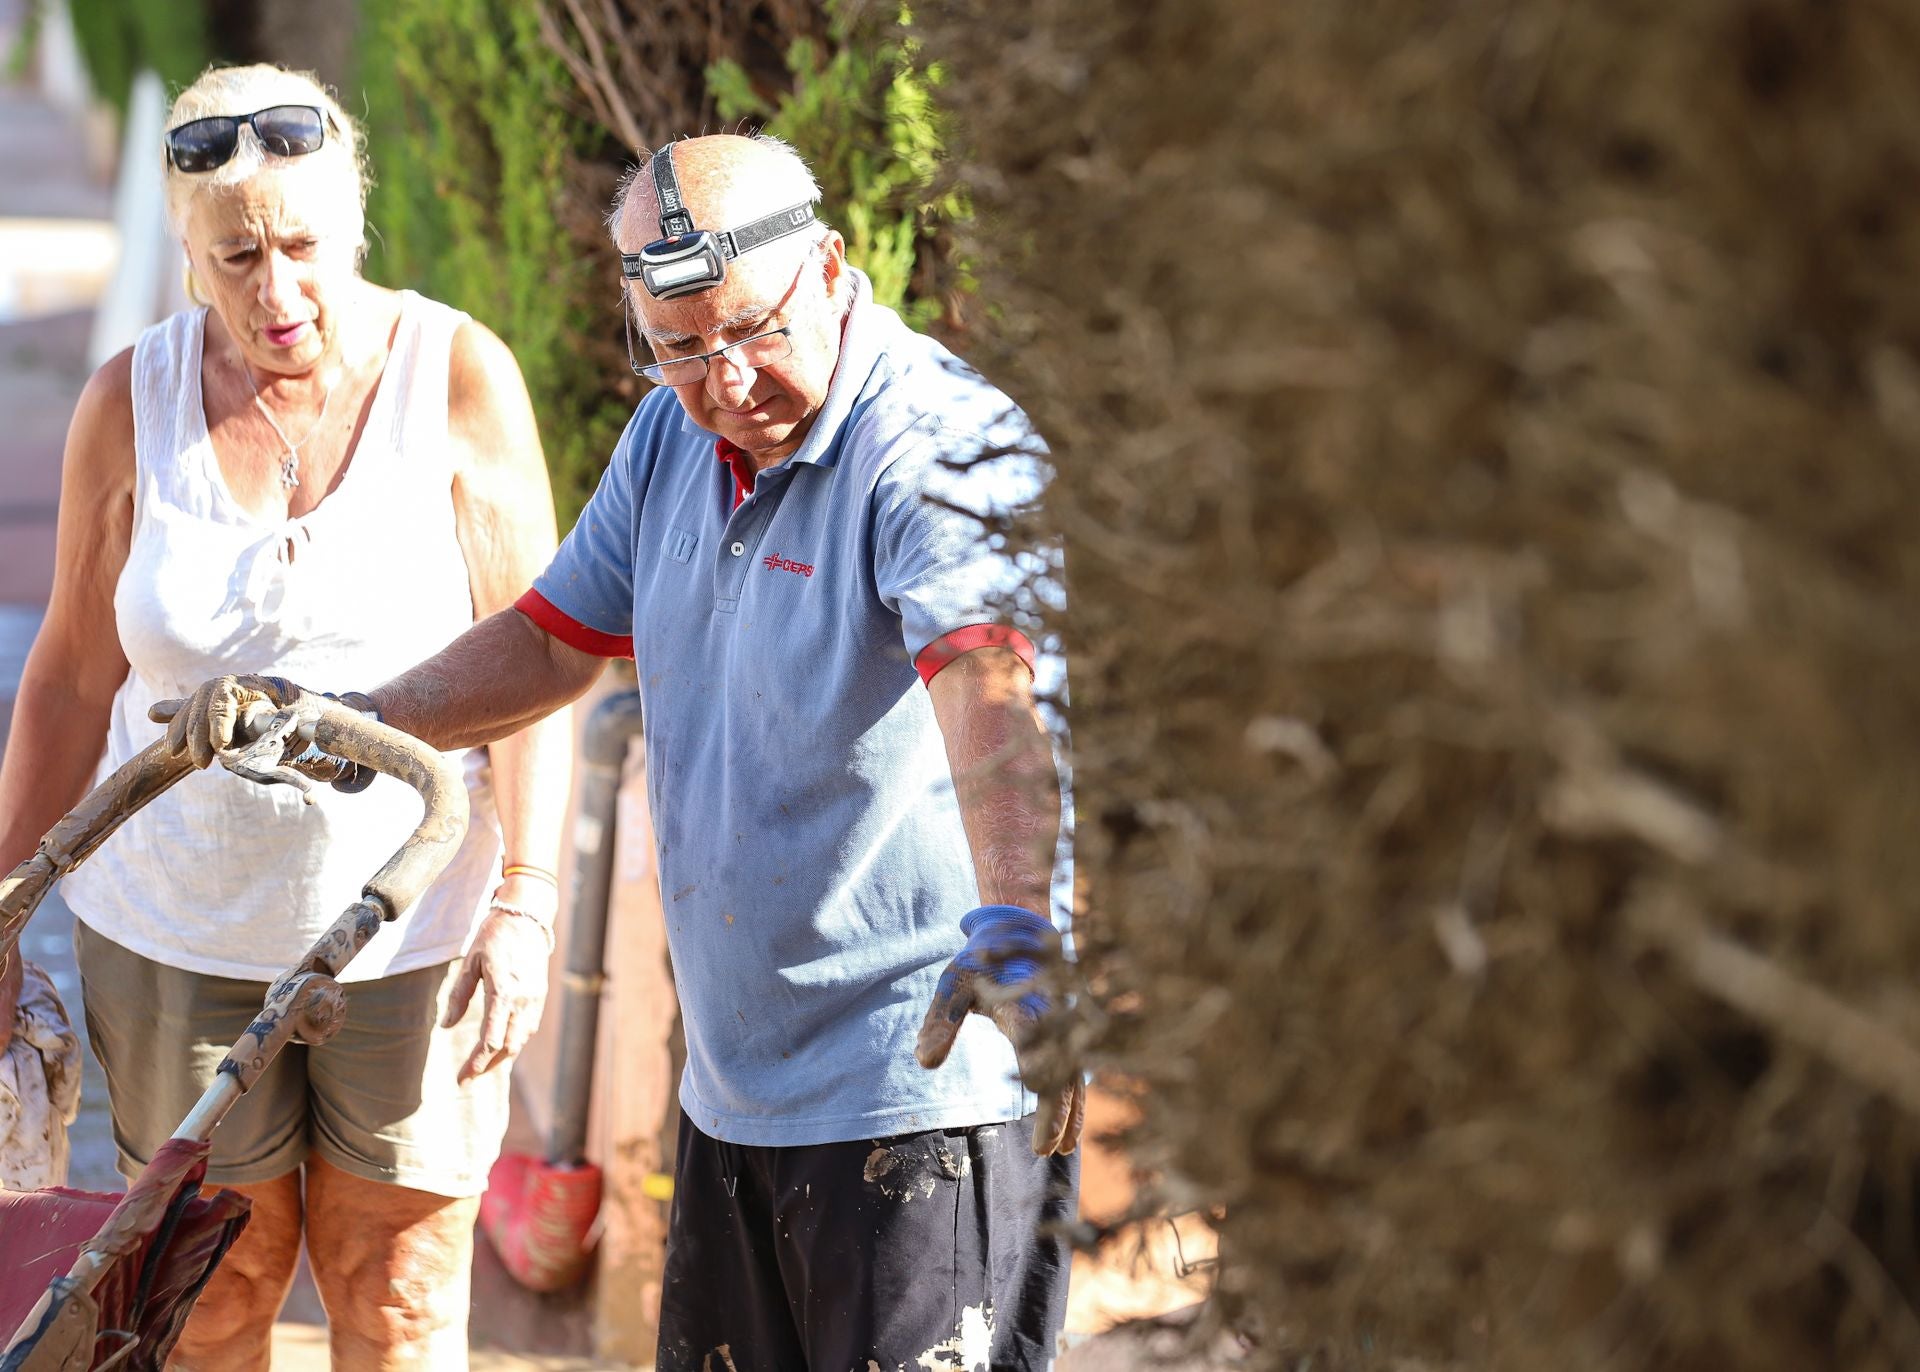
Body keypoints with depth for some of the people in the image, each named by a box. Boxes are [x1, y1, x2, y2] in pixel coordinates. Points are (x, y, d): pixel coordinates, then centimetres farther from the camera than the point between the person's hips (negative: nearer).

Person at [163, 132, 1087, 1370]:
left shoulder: (938, 444, -18)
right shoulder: (673, 438, 9)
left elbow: (990, 677, -35)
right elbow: (555, 642, 22)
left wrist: (1011, 931, -52)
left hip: (925, 1098, -8)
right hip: (734, 1084, 8)